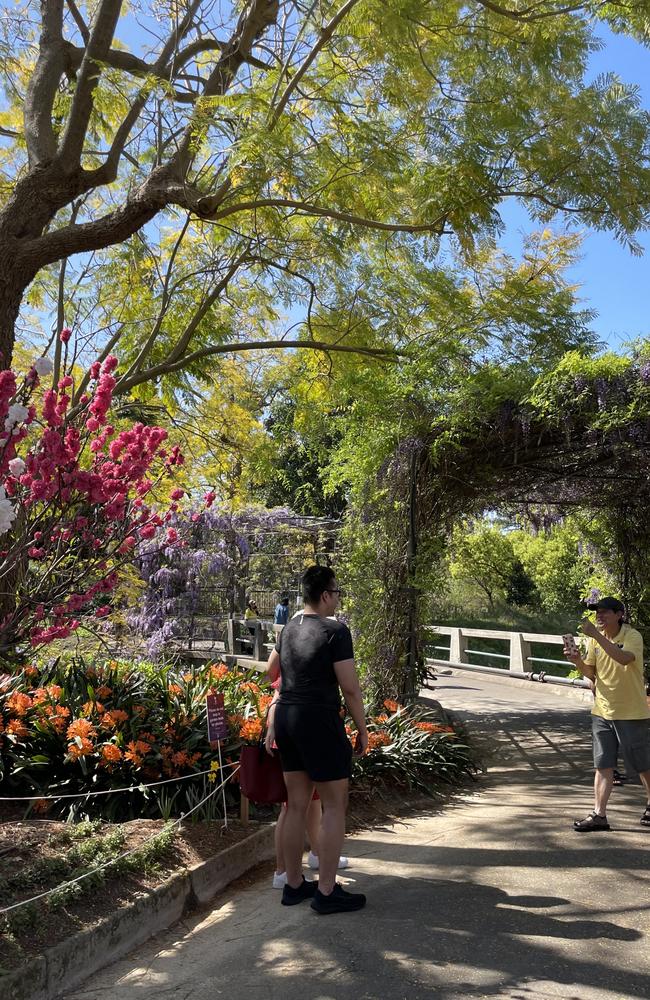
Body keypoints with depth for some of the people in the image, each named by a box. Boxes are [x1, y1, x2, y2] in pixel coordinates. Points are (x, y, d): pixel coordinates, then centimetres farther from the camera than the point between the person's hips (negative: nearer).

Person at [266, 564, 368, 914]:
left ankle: (294, 884, 25)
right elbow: (350, 687, -15)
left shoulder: (288, 628, 9)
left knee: (296, 804, 15)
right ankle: (326, 891, 9)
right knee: (334, 806, 4)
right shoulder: (335, 630, -14)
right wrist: (362, 728, -4)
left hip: (285, 717, 8)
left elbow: (271, 671, 24)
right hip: (319, 720, -8)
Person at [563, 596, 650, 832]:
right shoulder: (596, 640, 4)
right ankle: (599, 815, 8)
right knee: (603, 766, 5)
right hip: (602, 712, 5)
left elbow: (625, 658, -36)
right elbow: (591, 673, 8)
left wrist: (596, 635, -40)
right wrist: (577, 661, -13)